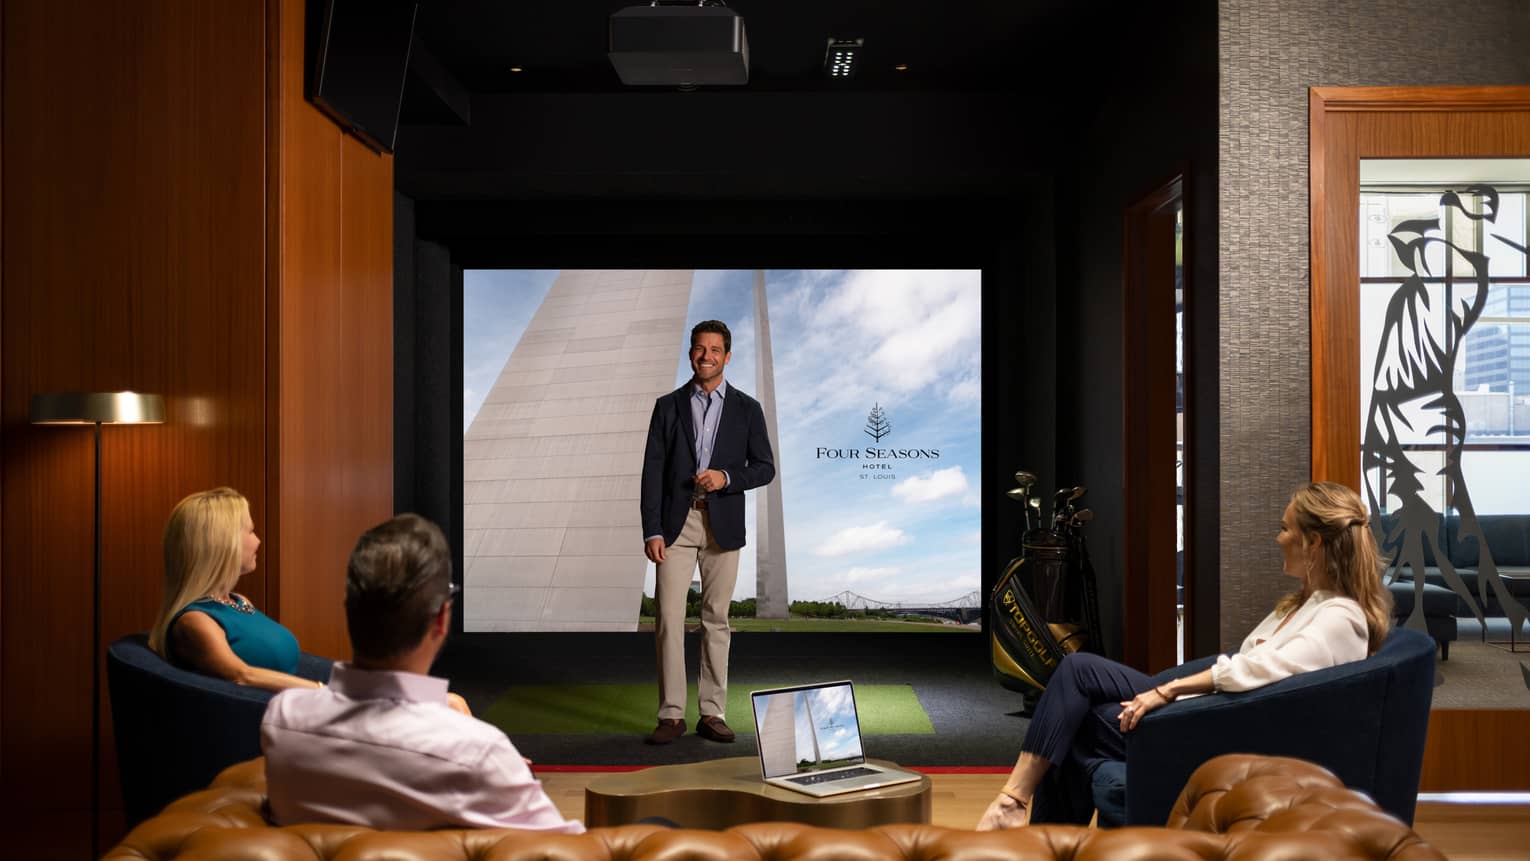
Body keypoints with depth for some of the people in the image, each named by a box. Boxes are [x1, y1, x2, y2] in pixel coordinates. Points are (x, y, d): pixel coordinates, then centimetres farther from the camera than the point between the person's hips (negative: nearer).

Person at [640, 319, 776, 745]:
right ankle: (672, 714, 2)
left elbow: (765, 467, 5)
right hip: (676, 524, 0)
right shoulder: (668, 406, 6)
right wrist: (651, 531, -7)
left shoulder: (747, 409, 6)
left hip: (723, 525, 0)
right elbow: (653, 471, 2)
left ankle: (711, 713, 12)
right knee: (668, 618, -4)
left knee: (716, 619, 5)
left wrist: (727, 477, -14)